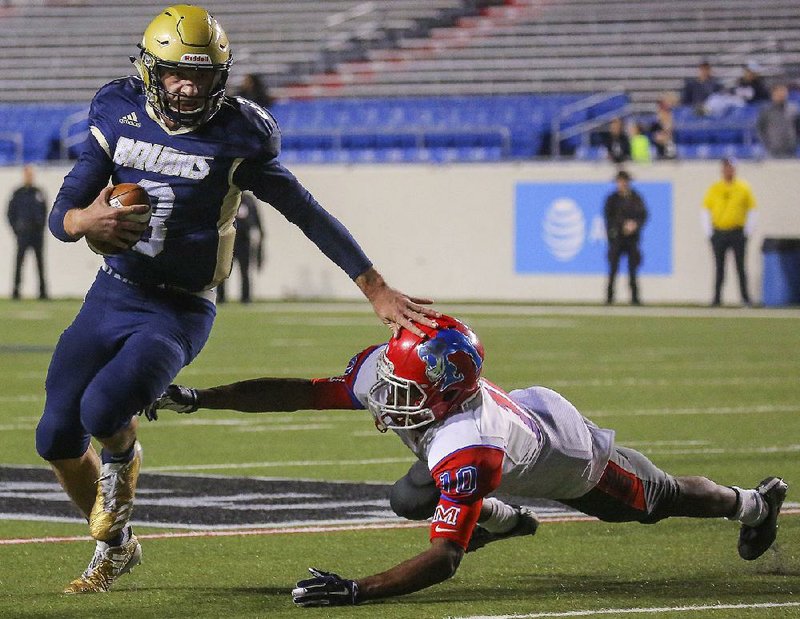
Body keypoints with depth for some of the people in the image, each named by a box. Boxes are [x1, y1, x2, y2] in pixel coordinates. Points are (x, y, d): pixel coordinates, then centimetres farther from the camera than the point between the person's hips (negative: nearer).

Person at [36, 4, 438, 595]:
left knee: (103, 410, -28)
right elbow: (60, 214, 0)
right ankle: (116, 546, 30)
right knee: (57, 440, 3)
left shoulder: (236, 139, -12)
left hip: (179, 313, -4)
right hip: (112, 294, 4)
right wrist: (86, 220, -26)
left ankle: (122, 459, 11)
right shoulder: (120, 115, -2)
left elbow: (310, 215, -5)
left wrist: (380, 292, -4)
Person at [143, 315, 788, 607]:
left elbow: (444, 559, -49)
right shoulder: (386, 369, -33)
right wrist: (194, 398, -40)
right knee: (409, 500, -2)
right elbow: (299, 392, -33)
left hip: (570, 458, -6)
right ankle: (504, 519, 28)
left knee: (658, 501, 20)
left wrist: (357, 591, -60)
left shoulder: (468, 449, -49)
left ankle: (754, 503, 51)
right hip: (532, 405, 6)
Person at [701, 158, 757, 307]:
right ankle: (717, 298, 4)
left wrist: (747, 231, -3)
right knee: (719, 267, 3)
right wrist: (708, 231, 0)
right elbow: (706, 210, 9)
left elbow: (752, 210, 5)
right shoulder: (714, 188, 7)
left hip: (738, 232, -2)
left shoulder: (743, 188, 4)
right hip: (718, 232, 2)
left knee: (740, 266, -3)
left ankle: (745, 297, -1)